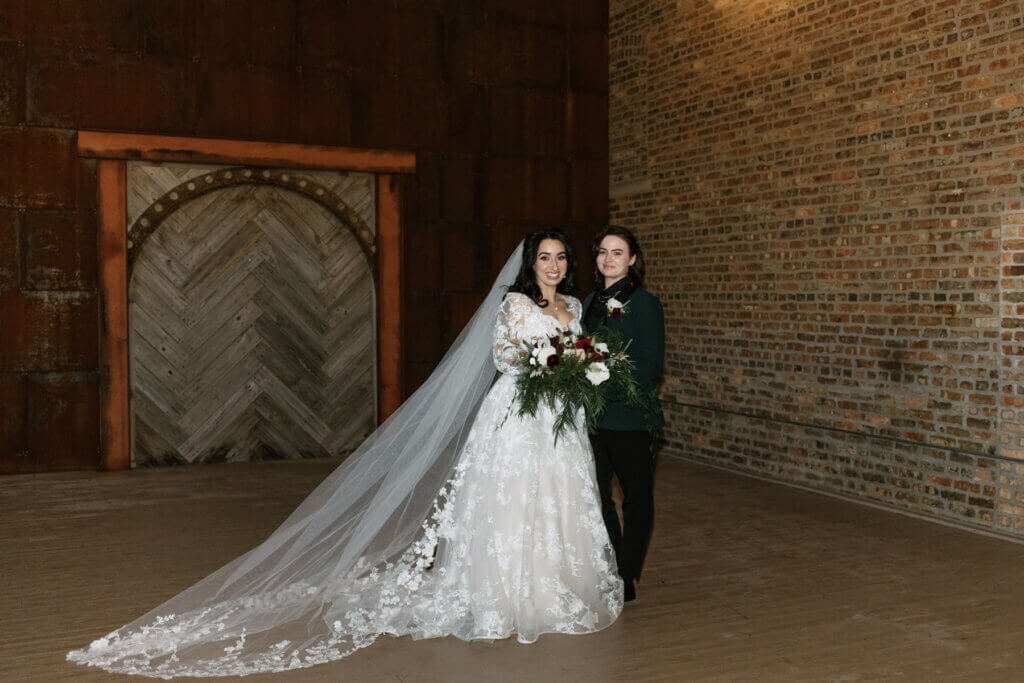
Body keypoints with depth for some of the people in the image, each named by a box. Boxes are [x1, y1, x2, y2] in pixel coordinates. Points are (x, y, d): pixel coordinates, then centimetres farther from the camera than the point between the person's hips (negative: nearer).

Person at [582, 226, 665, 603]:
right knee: (596, 494, 12)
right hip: (591, 413, 6)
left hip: (629, 414, -6)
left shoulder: (645, 303, -8)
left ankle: (628, 578, 20)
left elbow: (650, 366, -14)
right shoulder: (590, 301, 11)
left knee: (636, 497, 7)